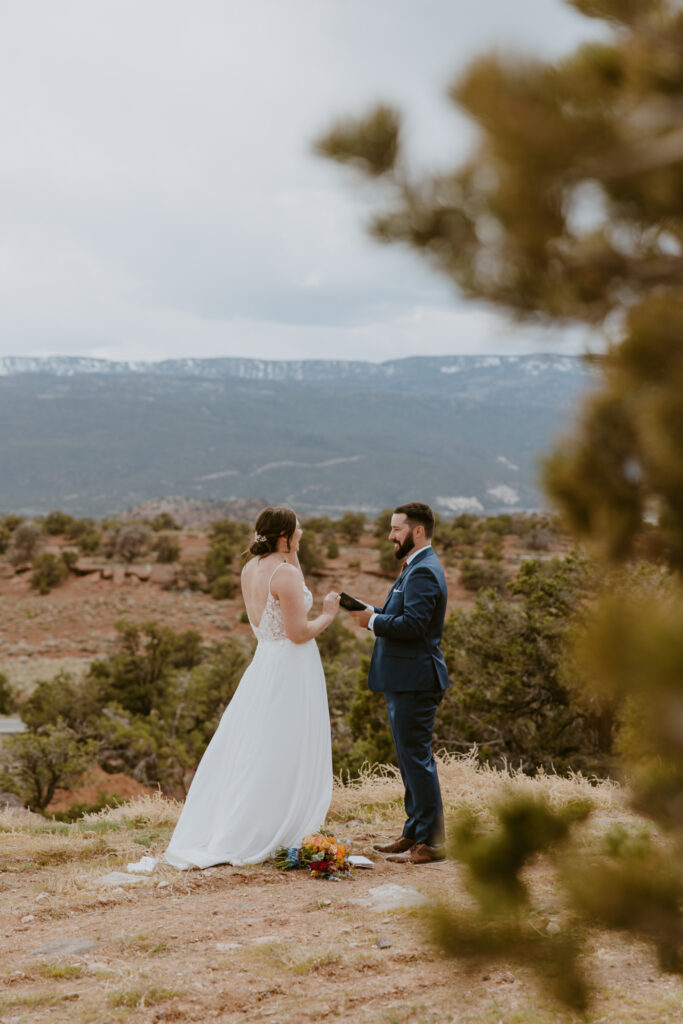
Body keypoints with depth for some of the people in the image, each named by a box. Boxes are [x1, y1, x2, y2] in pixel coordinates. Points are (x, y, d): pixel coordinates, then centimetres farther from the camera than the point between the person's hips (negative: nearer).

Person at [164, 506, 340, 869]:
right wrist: (327, 615, -4)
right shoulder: (284, 573, -18)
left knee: (246, 751, 14)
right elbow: (299, 632, -20)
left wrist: (291, 555, 16)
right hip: (291, 669, -9)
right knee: (281, 759, 0)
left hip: (265, 664, 9)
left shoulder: (250, 569, 8)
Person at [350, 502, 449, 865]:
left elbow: (413, 625, -26)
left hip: (414, 681, -11)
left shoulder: (423, 572, -17)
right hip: (406, 681, 11)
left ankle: (430, 842, -1)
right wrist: (374, 613, 4)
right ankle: (414, 833, 25)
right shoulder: (416, 568, 18)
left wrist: (374, 620, -14)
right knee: (410, 758, 16)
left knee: (417, 759, -7)